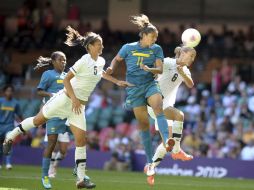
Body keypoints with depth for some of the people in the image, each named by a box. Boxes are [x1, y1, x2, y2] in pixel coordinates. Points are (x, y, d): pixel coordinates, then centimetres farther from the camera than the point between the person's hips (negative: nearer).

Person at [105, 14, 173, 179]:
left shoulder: (157, 49, 2)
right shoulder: (128, 48, 1)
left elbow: (160, 69, -4)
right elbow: (117, 59, 17)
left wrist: (149, 69, -24)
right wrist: (111, 68, -4)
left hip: (150, 84, 0)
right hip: (134, 88, 0)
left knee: (158, 107, -32)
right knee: (144, 124, 0)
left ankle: (167, 141, -52)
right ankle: (149, 162, 7)